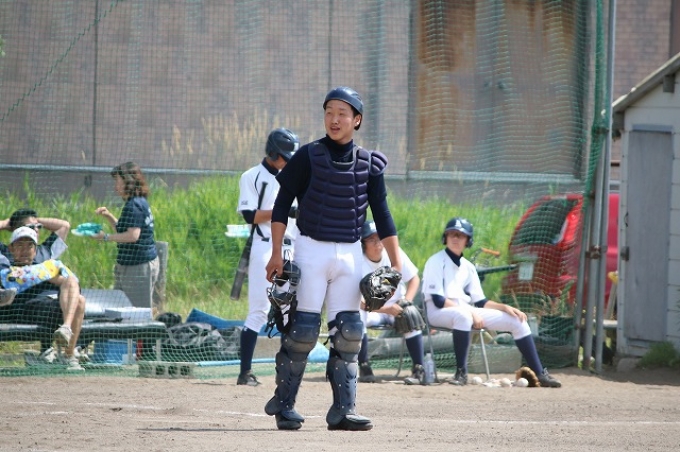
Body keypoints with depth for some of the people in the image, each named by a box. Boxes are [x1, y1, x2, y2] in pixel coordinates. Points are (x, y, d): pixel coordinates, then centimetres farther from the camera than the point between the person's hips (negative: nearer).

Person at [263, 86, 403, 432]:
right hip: (311, 250, -3)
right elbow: (282, 204, -3)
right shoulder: (309, 156, -3)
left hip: (350, 255, 3)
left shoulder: (369, 164, 5)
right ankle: (283, 404, 2)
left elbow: (382, 215, 7)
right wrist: (276, 253, -11)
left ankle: (343, 410, 2)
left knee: (348, 332, 0)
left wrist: (396, 264, 1)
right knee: (303, 328, -8)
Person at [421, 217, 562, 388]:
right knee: (463, 315, -43)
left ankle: (540, 373, -1)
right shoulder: (436, 262, -6)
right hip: (438, 313, -8)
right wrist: (471, 312, -20)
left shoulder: (468, 267, 15)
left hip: (468, 312, 8)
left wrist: (505, 308, -2)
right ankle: (461, 373, -36)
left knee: (516, 320, -1)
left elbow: (479, 302, 14)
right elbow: (438, 300, -16)